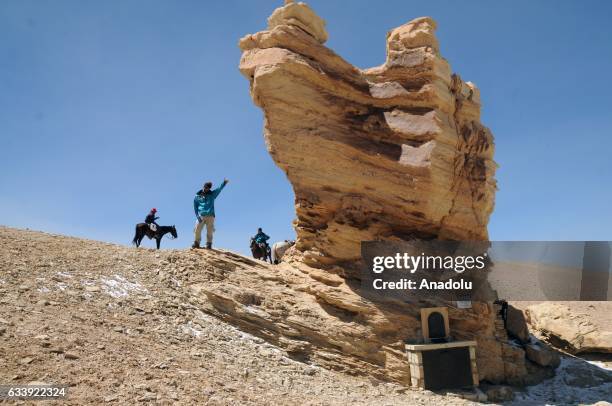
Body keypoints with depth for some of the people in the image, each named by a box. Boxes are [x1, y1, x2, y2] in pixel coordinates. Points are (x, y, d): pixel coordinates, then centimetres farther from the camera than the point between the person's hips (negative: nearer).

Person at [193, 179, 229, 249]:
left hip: (210, 216, 0)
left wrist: (224, 183, -19)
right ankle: (196, 243, 9)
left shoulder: (212, 194, 10)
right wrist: (197, 216, -3)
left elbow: (219, 189, -3)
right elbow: (195, 207, 10)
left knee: (209, 231, -3)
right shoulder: (197, 196, 11)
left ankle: (209, 244, 3)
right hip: (201, 216, 0)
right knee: (197, 230, -5)